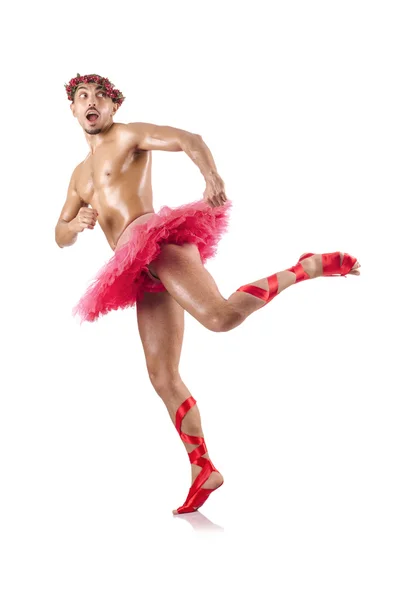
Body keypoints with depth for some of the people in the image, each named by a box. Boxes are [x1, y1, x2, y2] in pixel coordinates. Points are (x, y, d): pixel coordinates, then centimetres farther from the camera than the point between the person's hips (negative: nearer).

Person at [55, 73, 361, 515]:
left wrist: (212, 175, -28)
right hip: (143, 274, 7)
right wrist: (77, 224, 2)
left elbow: (190, 139, -6)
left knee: (222, 316, -33)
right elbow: (60, 237, 28)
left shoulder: (129, 135, 10)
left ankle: (311, 266, -17)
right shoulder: (80, 174, 31)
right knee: (163, 377, 2)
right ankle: (203, 469, 7)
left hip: (157, 240, -7)